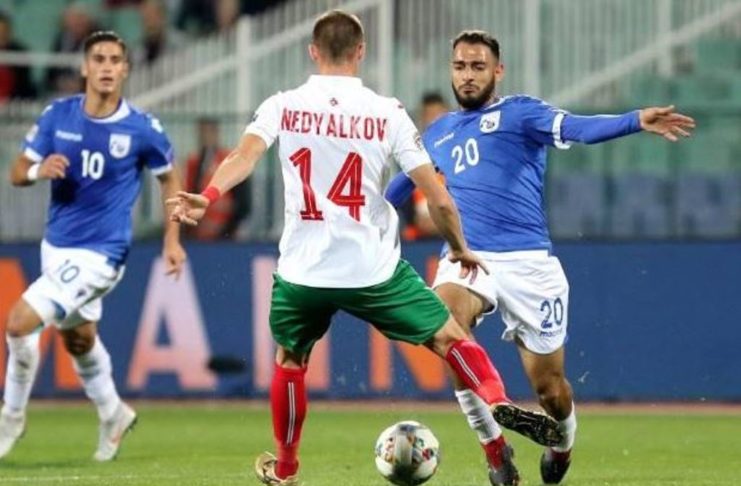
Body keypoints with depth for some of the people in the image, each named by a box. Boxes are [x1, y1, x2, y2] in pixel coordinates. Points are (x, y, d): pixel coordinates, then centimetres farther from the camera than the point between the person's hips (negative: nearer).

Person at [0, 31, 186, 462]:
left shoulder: (142, 129, -13)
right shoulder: (58, 116, -5)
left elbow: (169, 178, 6)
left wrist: (172, 239, 3)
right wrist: (37, 170, -24)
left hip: (100, 255, -6)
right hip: (57, 245, 6)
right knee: (79, 339, 24)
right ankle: (113, 415, 49)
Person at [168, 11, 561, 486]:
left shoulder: (283, 106, 0)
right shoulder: (387, 113, -2)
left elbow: (245, 155, -21)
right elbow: (438, 199, -5)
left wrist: (207, 198, -35)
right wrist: (461, 250, 10)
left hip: (302, 270, 1)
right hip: (374, 269, -1)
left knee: (289, 362, 26)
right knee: (449, 336, 9)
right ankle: (497, 403, -16)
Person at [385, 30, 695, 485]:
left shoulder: (519, 113, 2)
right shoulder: (439, 132, 18)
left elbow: (578, 127, -16)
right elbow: (403, 181, 37)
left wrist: (636, 121, -35)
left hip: (526, 261, -3)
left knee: (549, 385, 1)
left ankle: (563, 443, 39)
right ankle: (494, 446, -18)